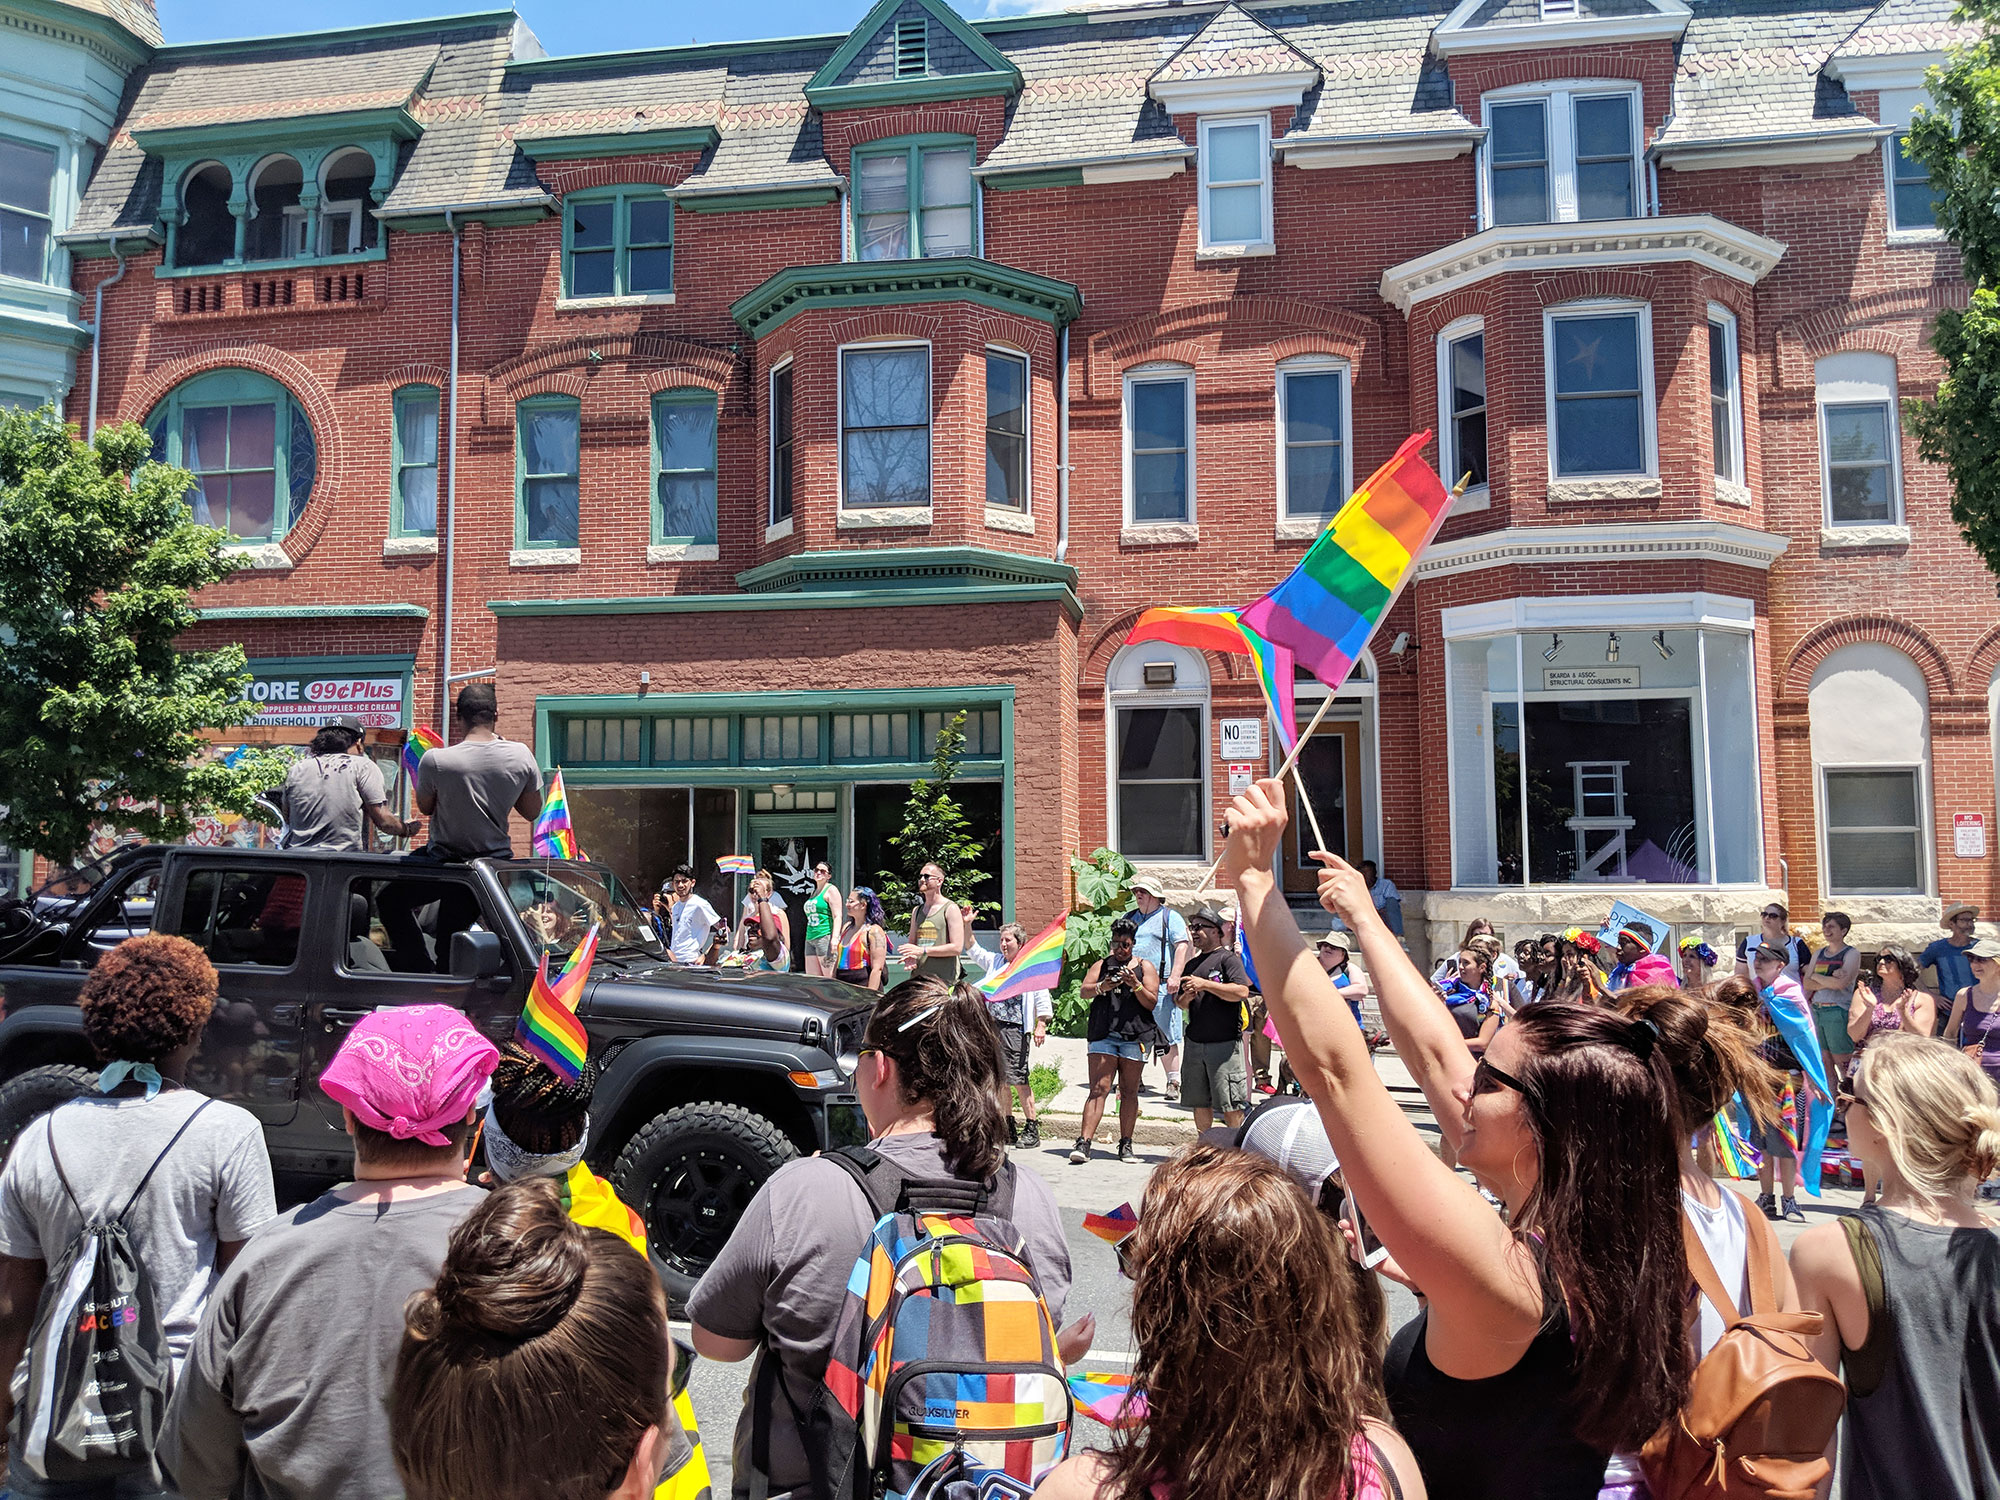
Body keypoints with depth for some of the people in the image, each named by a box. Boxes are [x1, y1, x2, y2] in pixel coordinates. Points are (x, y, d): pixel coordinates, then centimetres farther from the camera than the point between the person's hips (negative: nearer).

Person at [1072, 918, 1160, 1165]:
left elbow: (1152, 1003, 3)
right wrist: (1102, 987, -19)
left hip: (1134, 1036, 0)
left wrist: (1136, 985, -14)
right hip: (1103, 1034, 0)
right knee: (1098, 1088, -8)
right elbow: (1084, 991, 1)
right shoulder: (1102, 964, 14)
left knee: (1129, 1091, 5)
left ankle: (1125, 1145, 13)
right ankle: (1083, 1143, -13)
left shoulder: (1145, 966, 11)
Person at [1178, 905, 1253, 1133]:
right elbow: (1181, 1004, 23)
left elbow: (1242, 991, -18)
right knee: (1200, 1103, 11)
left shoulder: (1228, 958, -3)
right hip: (1195, 1042, 7)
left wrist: (1205, 984, -19)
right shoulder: (1192, 964, 19)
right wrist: (1185, 998, -1)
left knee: (1230, 1106, -6)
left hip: (1224, 1043, -7)